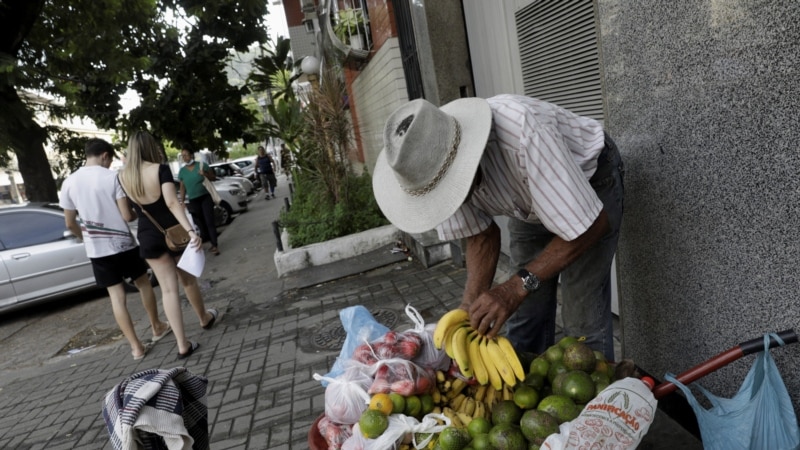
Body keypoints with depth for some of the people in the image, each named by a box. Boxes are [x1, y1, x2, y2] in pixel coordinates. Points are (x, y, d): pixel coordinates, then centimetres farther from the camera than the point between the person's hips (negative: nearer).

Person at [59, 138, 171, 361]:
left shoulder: (69, 182, 1)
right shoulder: (112, 177, -10)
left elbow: (70, 223, 7)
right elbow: (127, 216, -13)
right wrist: (139, 212, 9)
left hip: (97, 250, 3)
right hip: (123, 243, -2)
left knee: (116, 296, 4)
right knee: (143, 283, 18)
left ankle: (136, 347, 5)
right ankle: (157, 327, 30)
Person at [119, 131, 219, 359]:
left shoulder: (122, 177, -1)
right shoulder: (160, 169, -15)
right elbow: (172, 202, -26)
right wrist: (191, 231, -33)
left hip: (148, 237, 3)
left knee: (168, 288, 5)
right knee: (188, 280, 17)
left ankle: (182, 345, 3)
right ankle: (204, 318, 40)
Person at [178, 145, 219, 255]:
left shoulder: (202, 165, -4)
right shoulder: (182, 171, 4)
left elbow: (213, 177, 2)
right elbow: (182, 188, 10)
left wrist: (205, 174, -17)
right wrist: (182, 202, 3)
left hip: (205, 197, -3)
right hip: (193, 200, 3)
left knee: (209, 221, -10)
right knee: (200, 224, 5)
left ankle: (215, 245, -9)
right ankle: (212, 244, 14)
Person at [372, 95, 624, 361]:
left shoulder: (523, 133, -41)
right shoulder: (428, 164, -22)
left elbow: (590, 224, -32)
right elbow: (481, 237, -9)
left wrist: (517, 286, -37)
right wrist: (470, 305, -22)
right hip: (530, 202, 5)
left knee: (582, 320, -10)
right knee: (523, 314, 5)